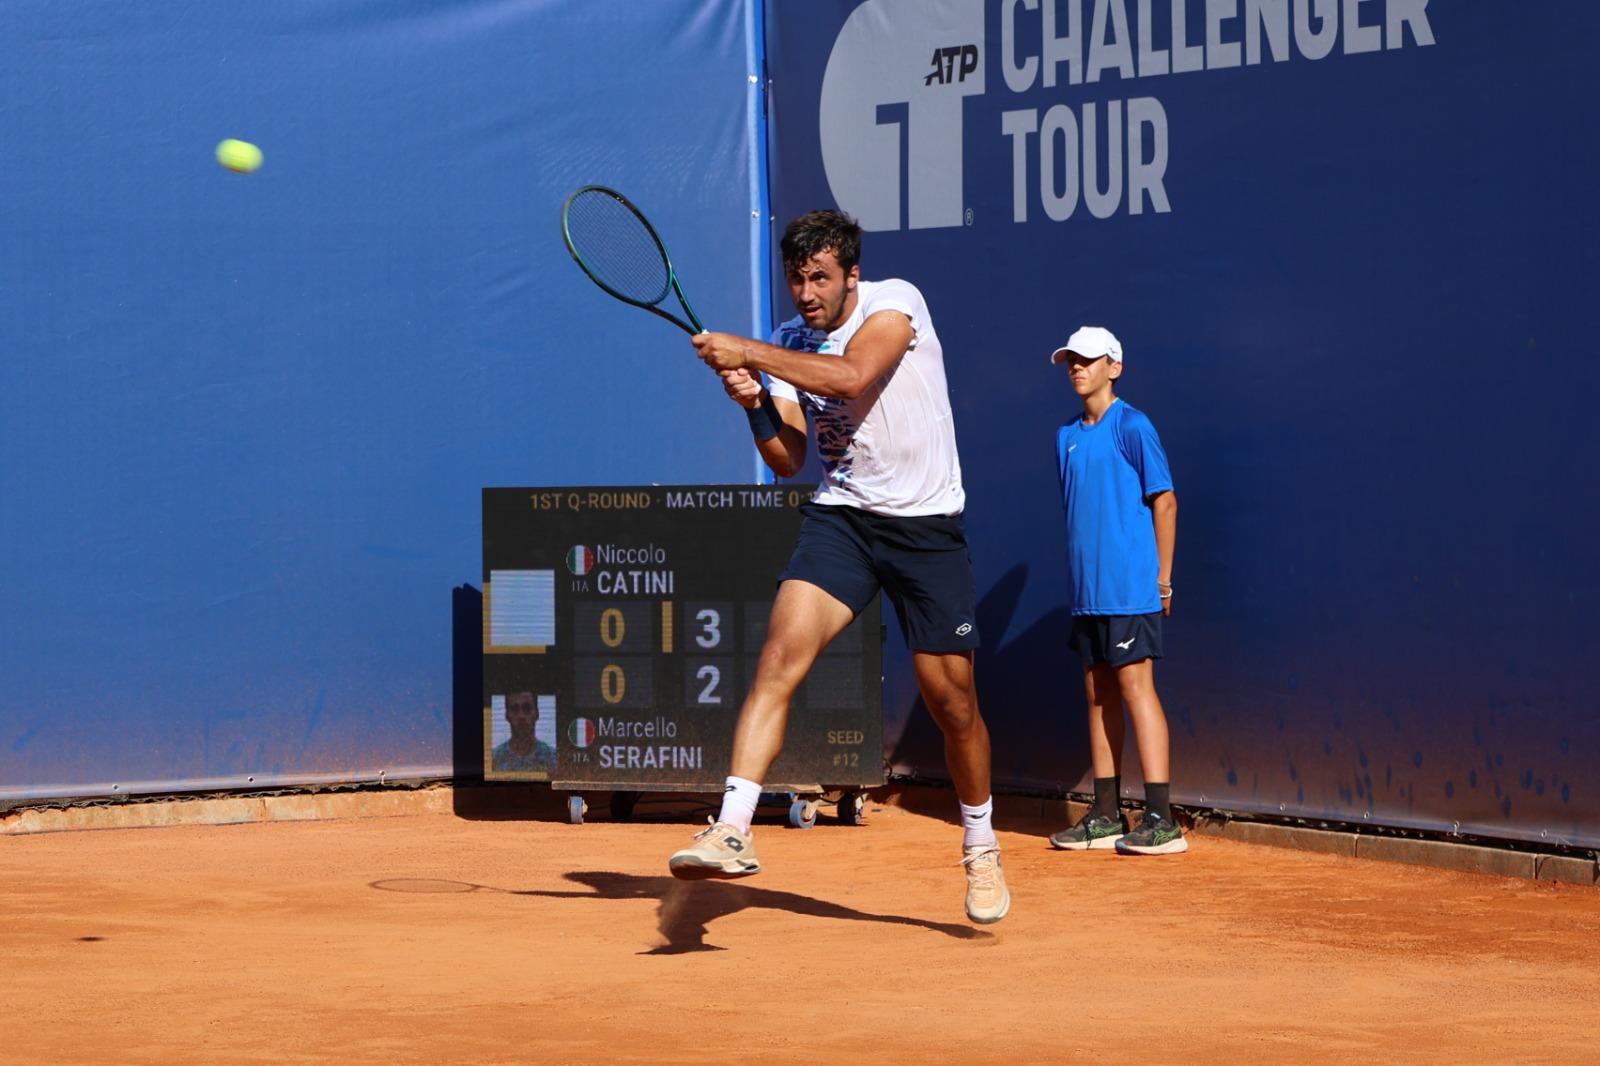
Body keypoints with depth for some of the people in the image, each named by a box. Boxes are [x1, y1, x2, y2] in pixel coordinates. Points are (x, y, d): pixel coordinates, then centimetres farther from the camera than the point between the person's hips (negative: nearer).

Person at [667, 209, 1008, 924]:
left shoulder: (895, 302, -10)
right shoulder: (788, 345, 4)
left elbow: (853, 376, -29)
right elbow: (787, 460, 1)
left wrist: (746, 352, -27)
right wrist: (753, 401, -18)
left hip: (927, 523, -3)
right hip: (840, 514, 3)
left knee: (952, 702, 3)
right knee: (781, 655, -21)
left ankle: (980, 850, 27)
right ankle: (731, 832, -26)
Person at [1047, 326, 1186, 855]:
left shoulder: (1131, 426, -7)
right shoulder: (1067, 436, 14)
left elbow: (1165, 501, -8)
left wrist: (1163, 577, -9)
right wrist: (1082, 571, 13)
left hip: (1130, 587, -8)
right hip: (1087, 588, 8)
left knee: (1134, 687, -10)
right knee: (1098, 693, 9)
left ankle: (1161, 820, -10)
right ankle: (1106, 816, 14)